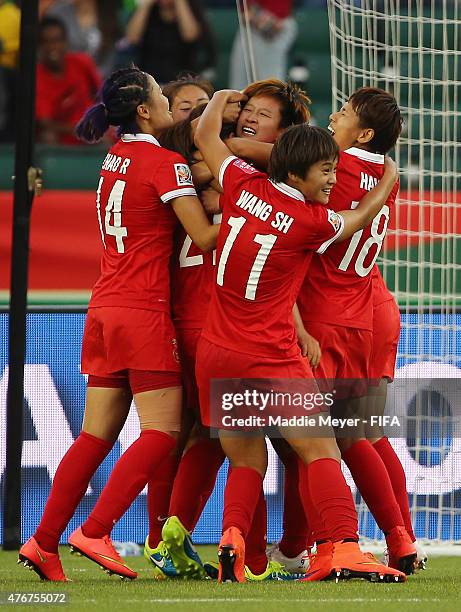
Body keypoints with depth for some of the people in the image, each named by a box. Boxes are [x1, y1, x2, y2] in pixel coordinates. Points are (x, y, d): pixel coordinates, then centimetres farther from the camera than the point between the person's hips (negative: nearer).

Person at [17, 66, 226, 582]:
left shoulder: (116, 157, 12)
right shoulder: (164, 162, -10)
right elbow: (205, 237, -14)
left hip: (105, 308, 8)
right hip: (144, 313, -8)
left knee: (96, 435, 9)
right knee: (161, 432, -5)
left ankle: (44, 542, 4)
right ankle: (95, 533, -14)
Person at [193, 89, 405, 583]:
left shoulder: (244, 185, 0)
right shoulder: (312, 222, -10)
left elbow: (204, 136, 16)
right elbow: (359, 218, 11)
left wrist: (221, 98, 36)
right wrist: (387, 183, 30)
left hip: (214, 354, 5)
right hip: (270, 356, -5)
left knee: (245, 461, 13)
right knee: (320, 450, -3)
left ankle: (232, 538, -10)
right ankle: (345, 551, -17)